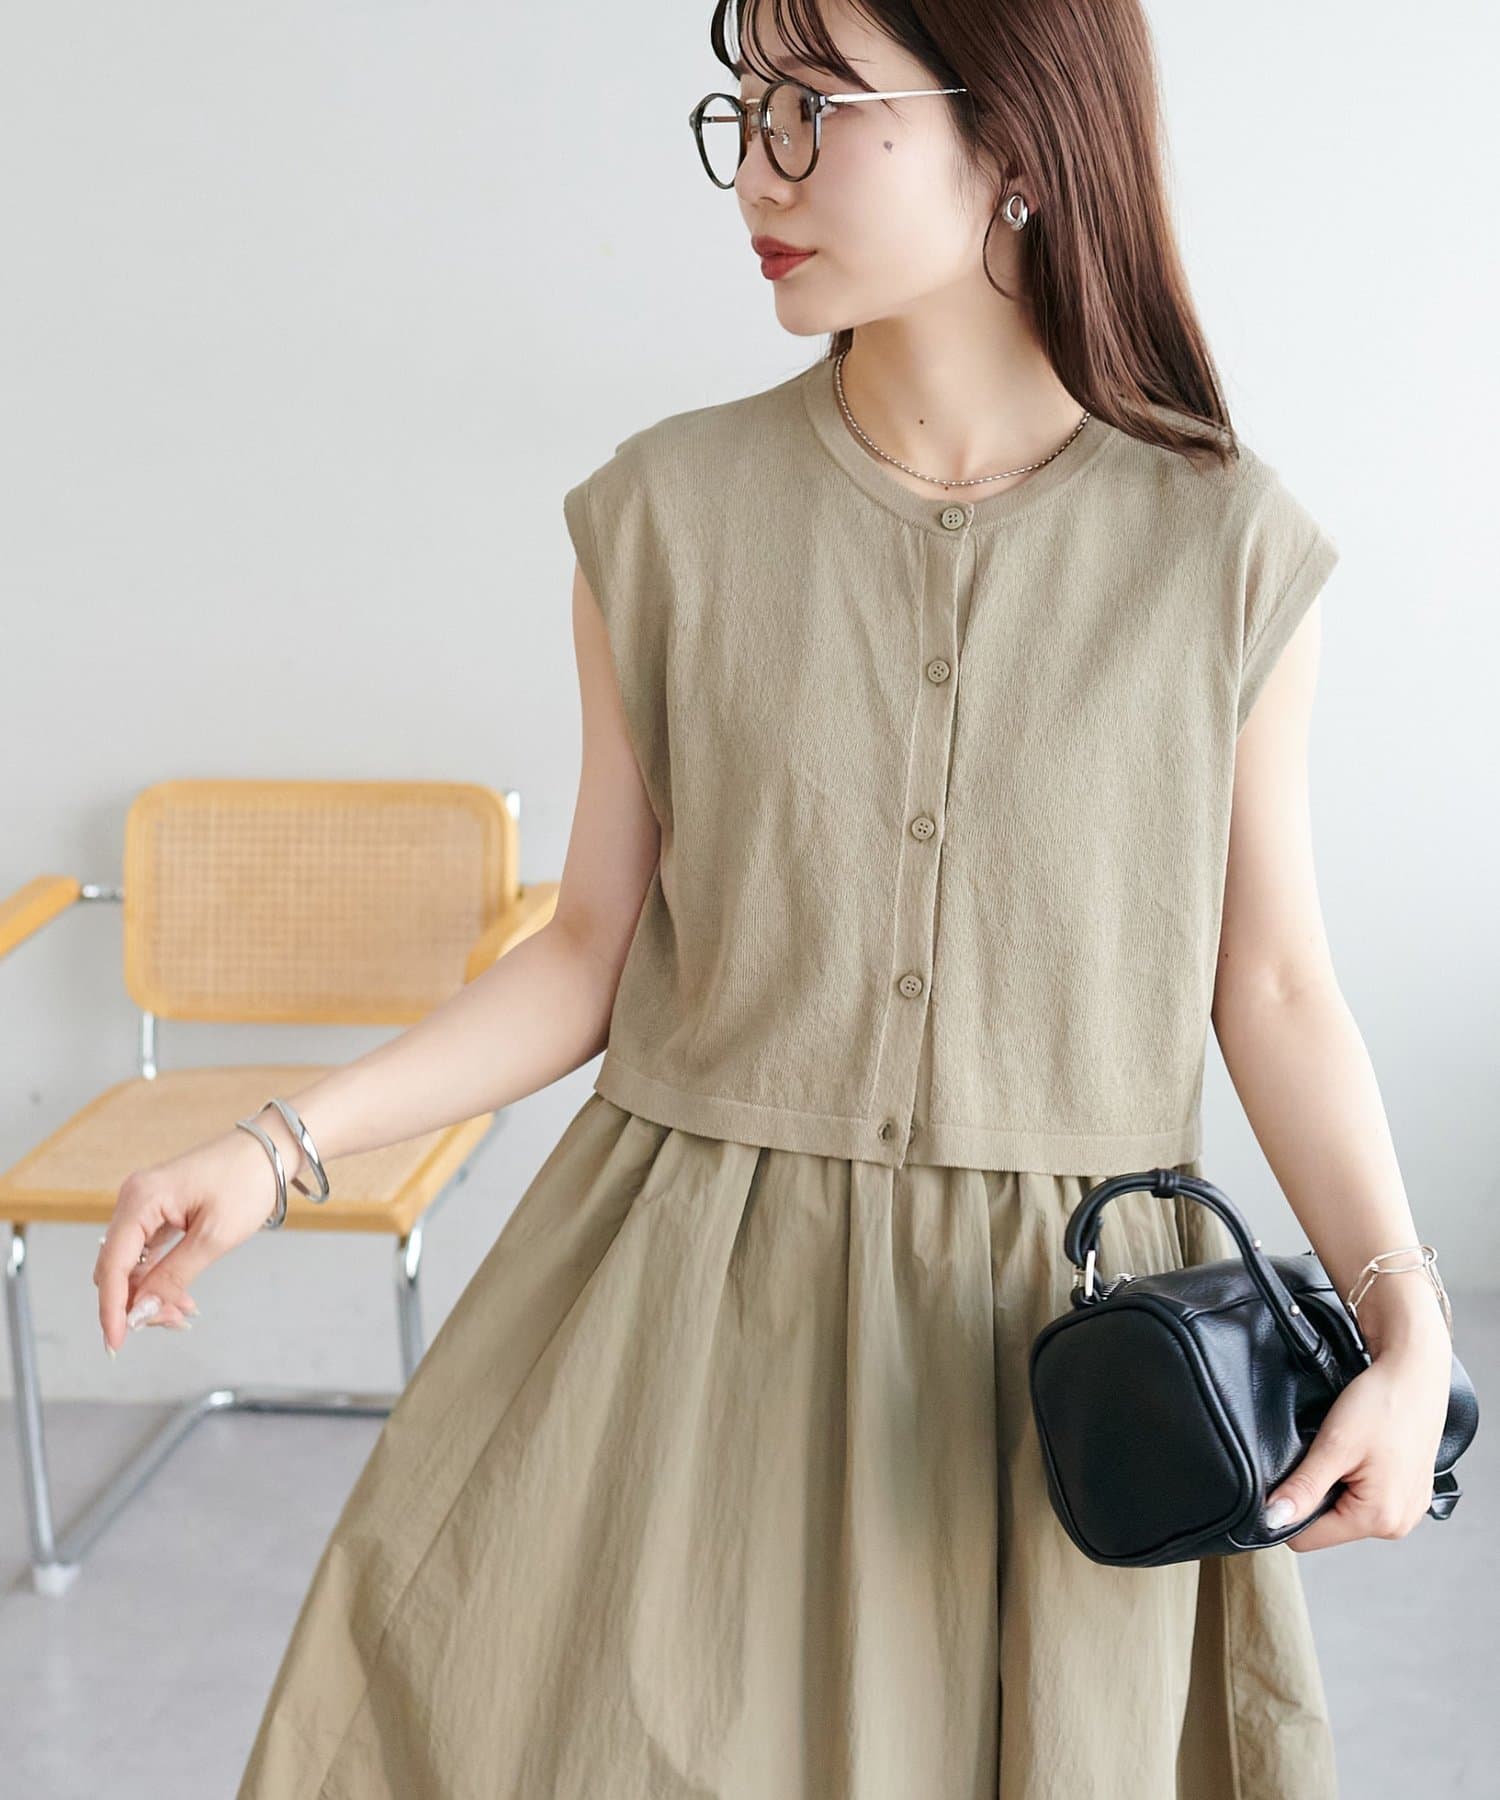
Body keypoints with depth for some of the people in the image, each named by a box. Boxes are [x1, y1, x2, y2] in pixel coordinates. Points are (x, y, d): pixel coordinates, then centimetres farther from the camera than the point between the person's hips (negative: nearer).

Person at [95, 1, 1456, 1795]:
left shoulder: (1223, 544, -6)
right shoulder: (668, 516, -5)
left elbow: (1270, 978, 0)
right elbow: (596, 946, 1)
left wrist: (1404, 1323, -11)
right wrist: (283, 1143, -7)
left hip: (1057, 1331, 0)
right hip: (698, 1297, 1)